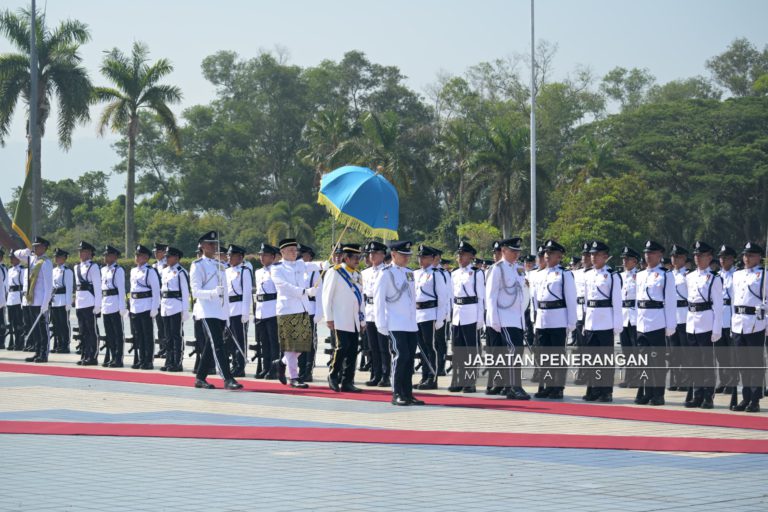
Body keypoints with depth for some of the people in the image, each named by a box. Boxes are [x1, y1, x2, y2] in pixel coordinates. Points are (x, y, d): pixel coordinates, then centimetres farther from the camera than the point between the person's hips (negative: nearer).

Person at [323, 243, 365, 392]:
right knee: (342, 347, -13)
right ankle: (333, 375, 4)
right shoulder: (334, 272, -3)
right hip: (341, 320, -7)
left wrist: (362, 320, 17)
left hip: (354, 321, 7)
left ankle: (347, 382, 7)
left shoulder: (357, 275, 17)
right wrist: (329, 318, -11)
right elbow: (327, 296, -6)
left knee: (352, 352, 3)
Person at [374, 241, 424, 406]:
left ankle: (408, 394, 11)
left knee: (410, 358, 6)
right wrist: (382, 324, -11)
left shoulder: (409, 273, 15)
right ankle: (397, 395, -7)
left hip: (411, 325, 7)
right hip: (396, 325, -7)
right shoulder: (387, 274, -5)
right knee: (401, 357, -12)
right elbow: (379, 299, -7)